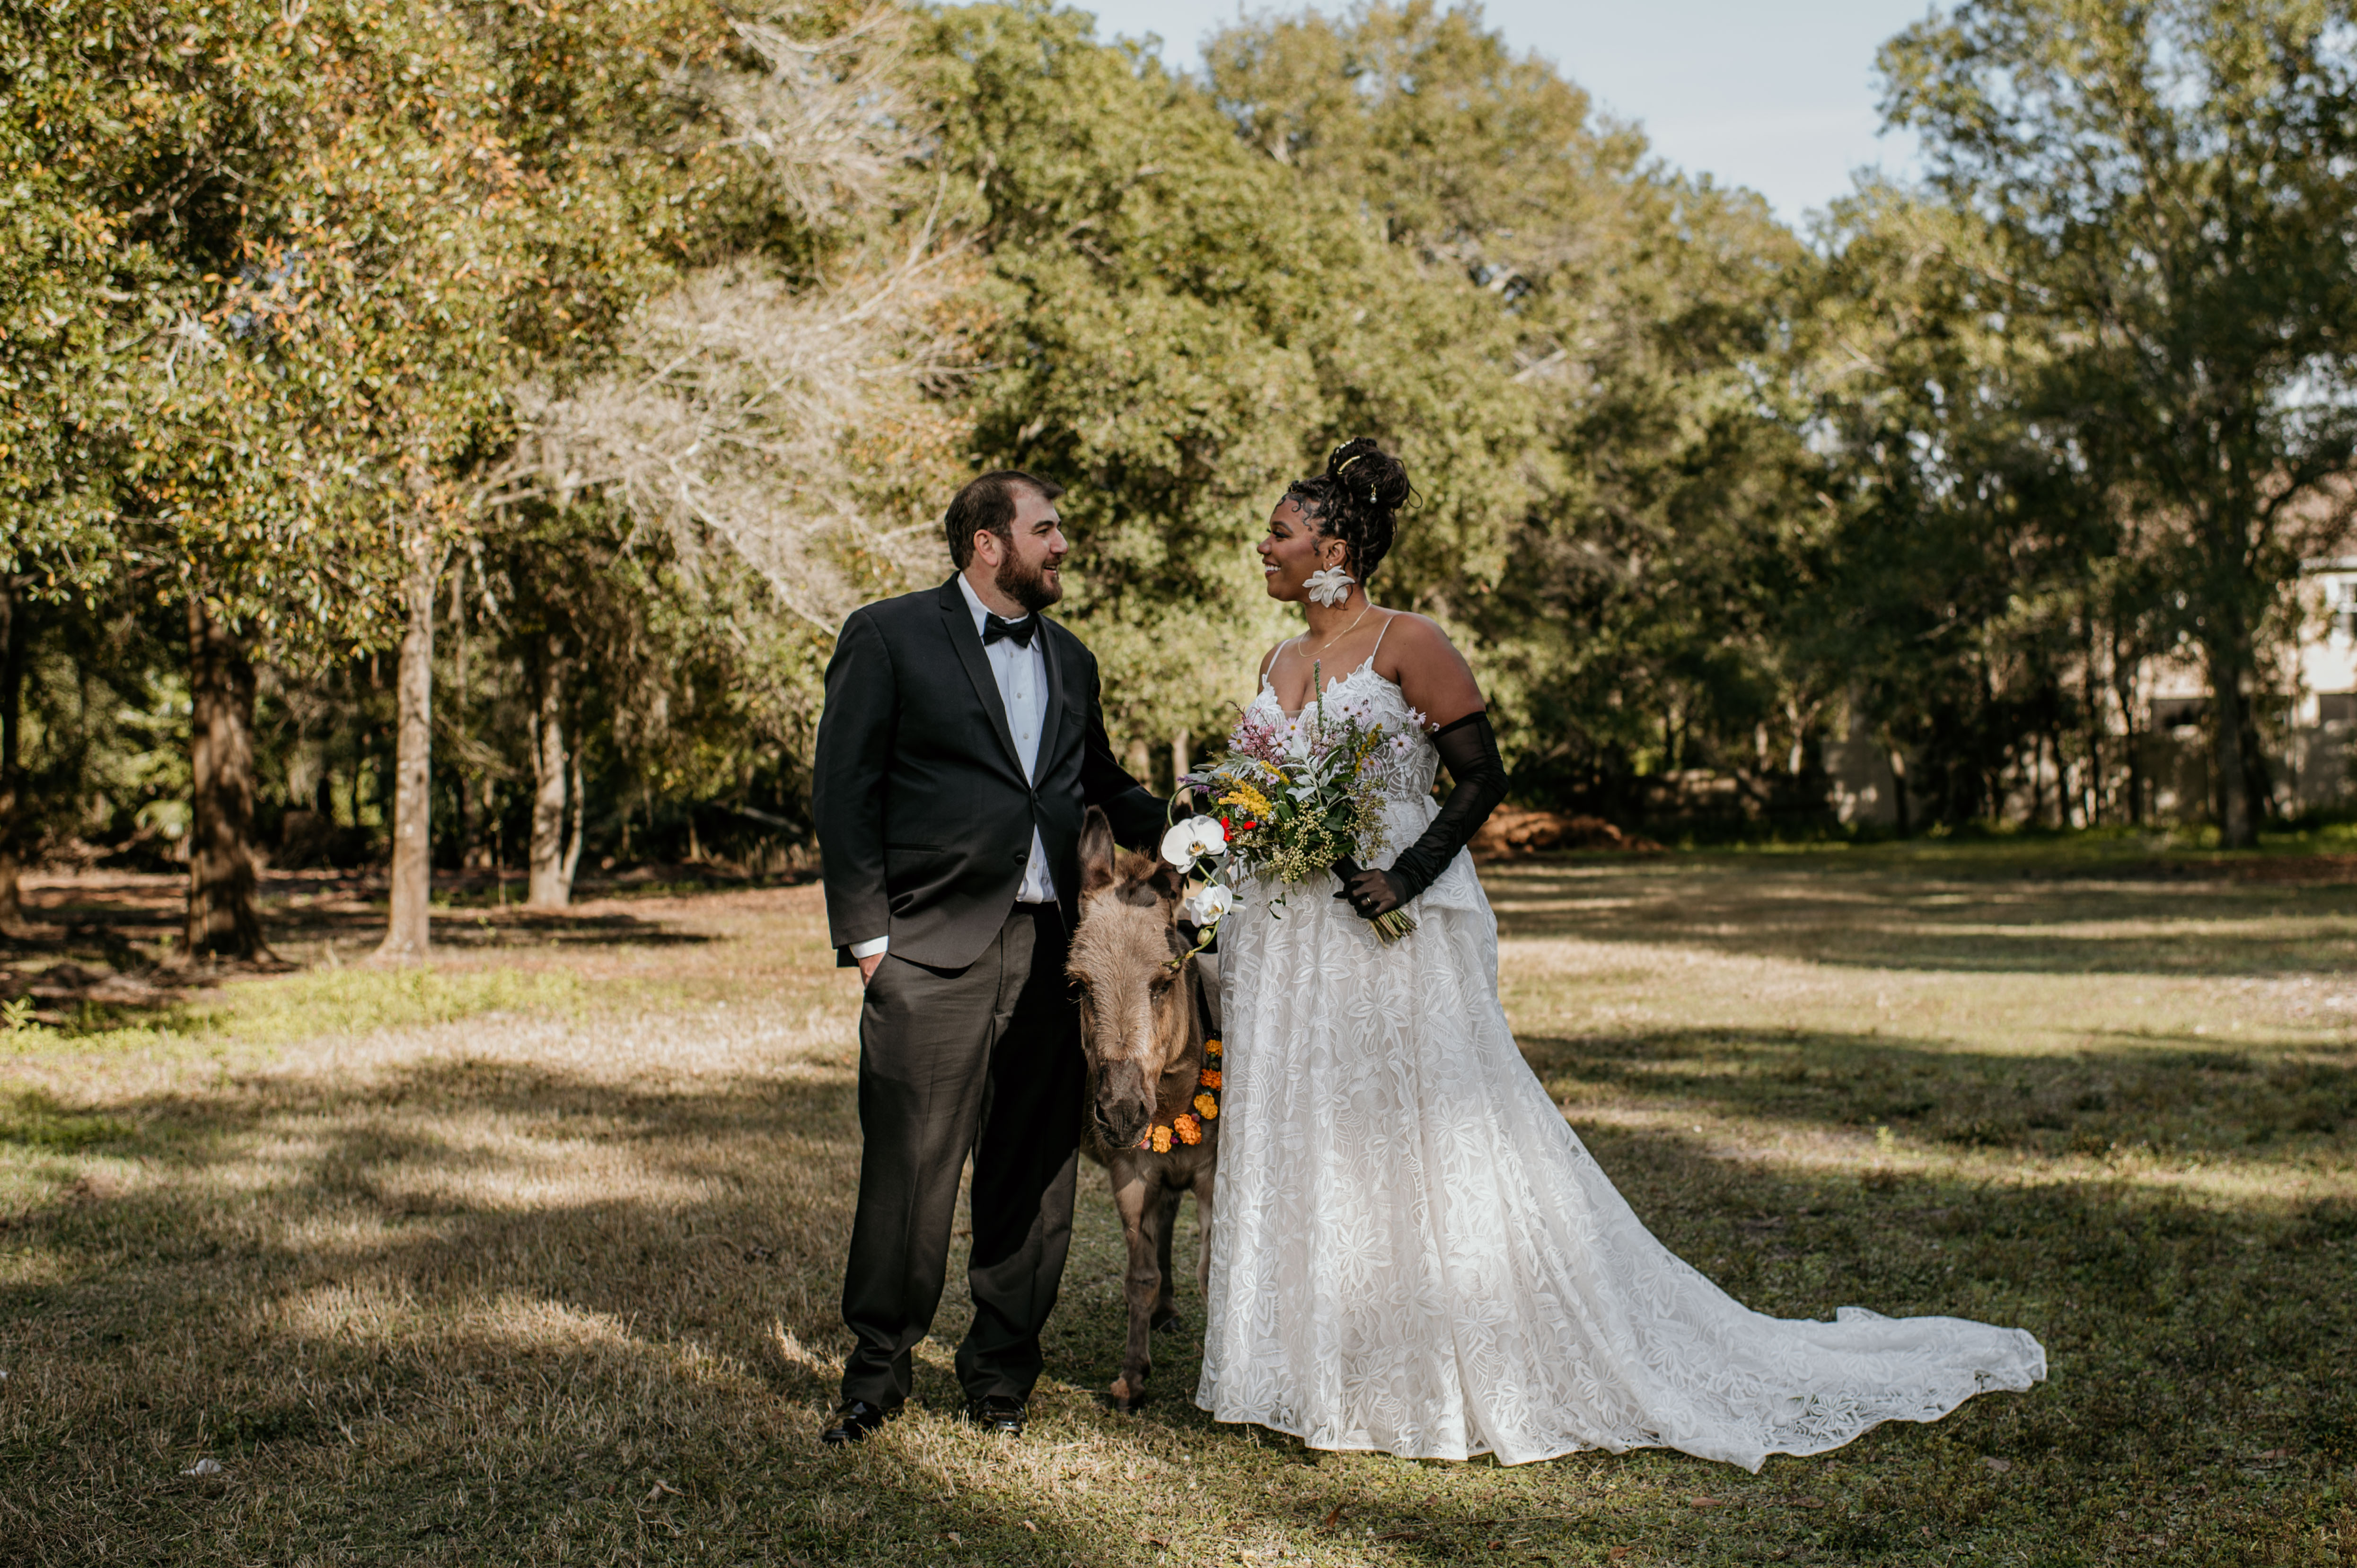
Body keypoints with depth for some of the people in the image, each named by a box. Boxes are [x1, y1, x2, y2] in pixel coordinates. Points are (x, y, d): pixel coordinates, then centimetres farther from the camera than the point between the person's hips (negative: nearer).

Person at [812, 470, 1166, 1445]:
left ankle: (1001, 1374, 19)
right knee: (909, 1167, -3)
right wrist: (866, 935, -8)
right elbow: (843, 792, -1)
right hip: (933, 952, -5)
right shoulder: (888, 638, 2)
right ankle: (877, 1371, 12)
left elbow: (1101, 784, 27)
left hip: (1048, 952, 5)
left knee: (1035, 1173, 6)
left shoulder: (1069, 660, 19)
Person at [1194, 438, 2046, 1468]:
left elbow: (1482, 778, -11)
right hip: (1288, 947, 8)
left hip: (1400, 936, -7)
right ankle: (1324, 1380, 19)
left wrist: (1405, 877, -20)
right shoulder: (1279, 666, 13)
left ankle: (1491, 1379, 9)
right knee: (1299, 1150, 8)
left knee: (1439, 1148, -3)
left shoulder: (1407, 645, -8)